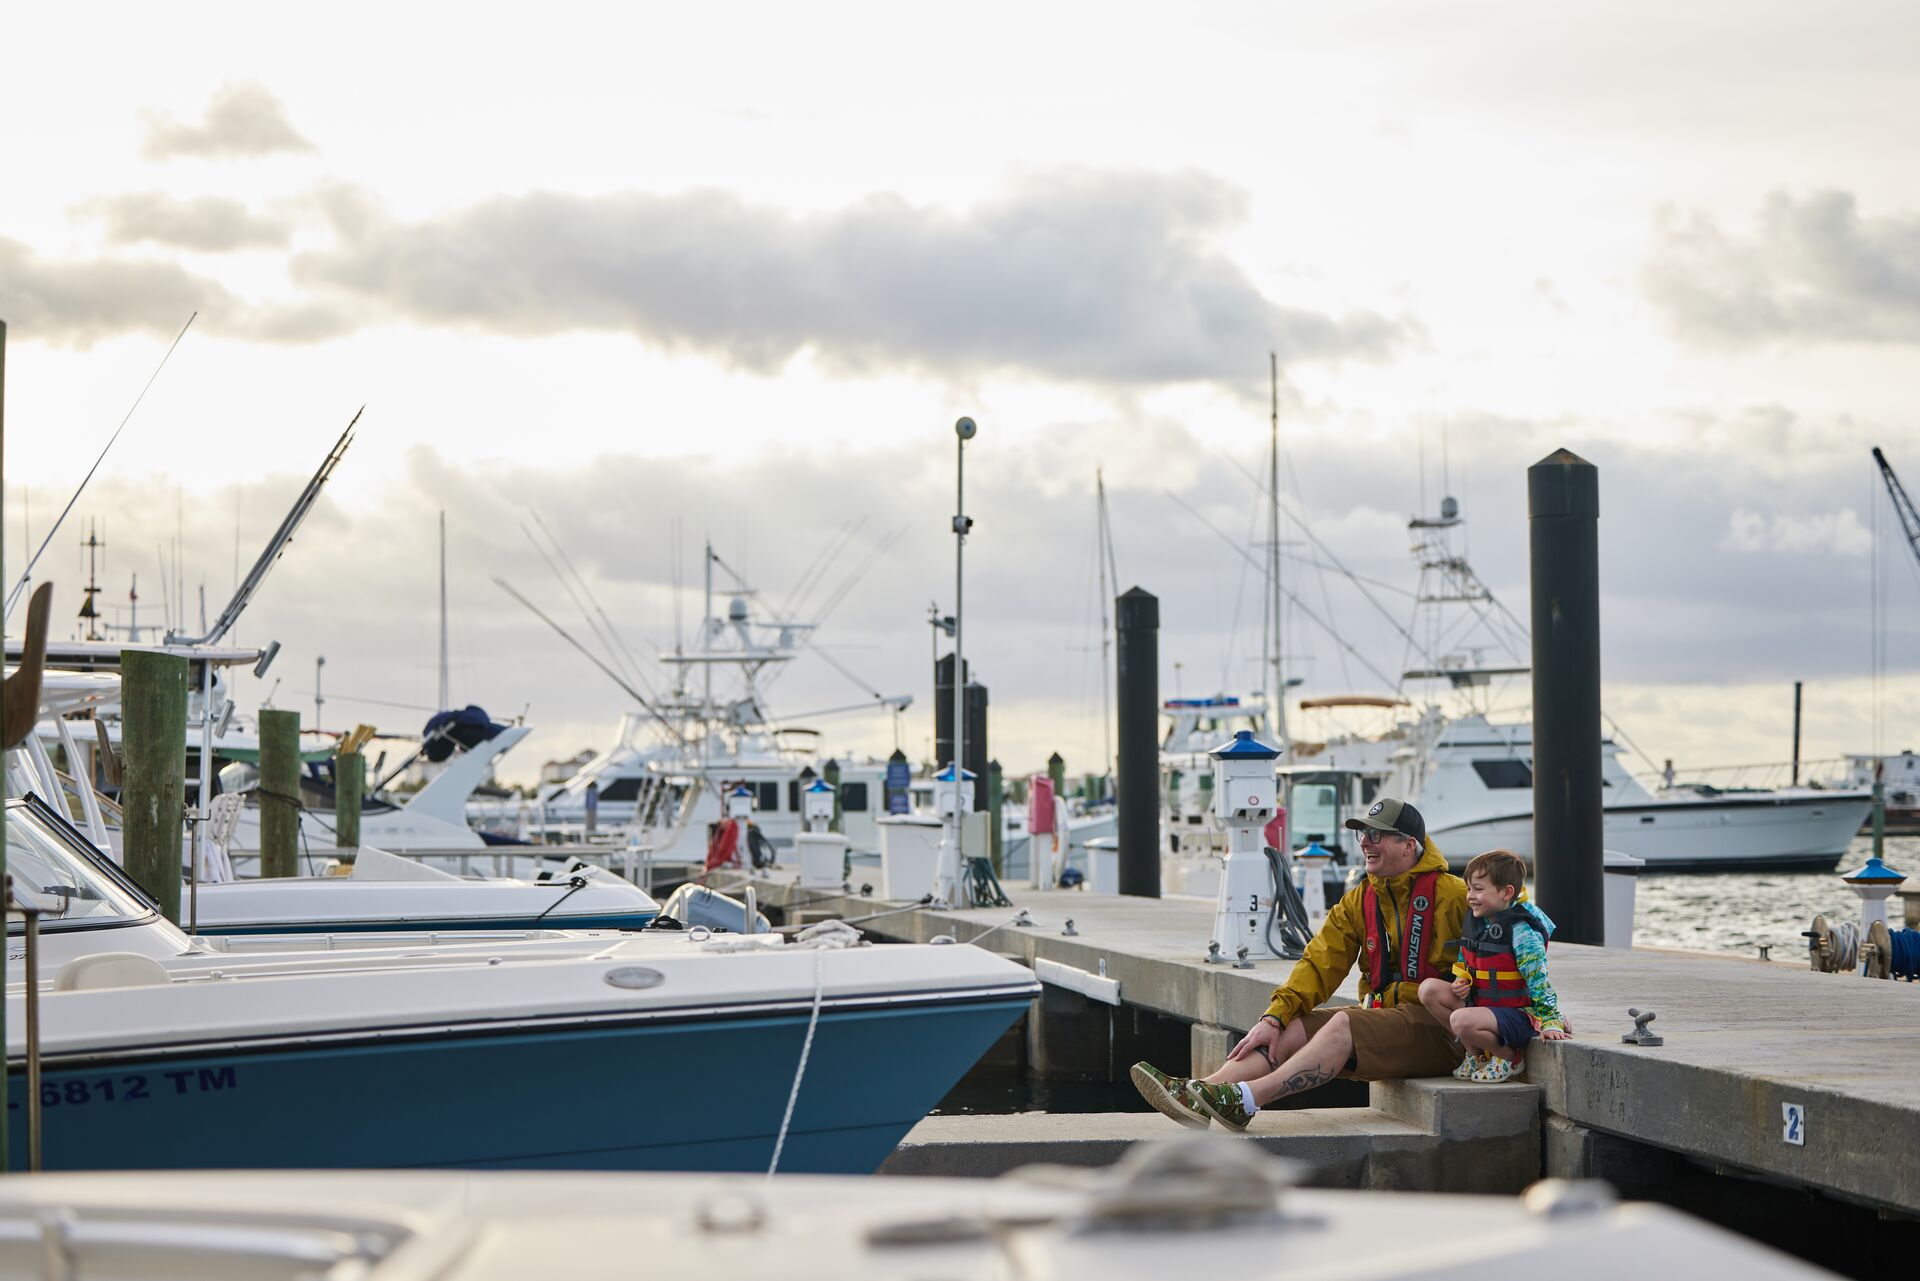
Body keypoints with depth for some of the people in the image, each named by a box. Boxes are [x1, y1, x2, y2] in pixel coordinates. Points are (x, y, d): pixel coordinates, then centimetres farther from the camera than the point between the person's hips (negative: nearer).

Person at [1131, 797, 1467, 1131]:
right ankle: (1196, 1095, -30)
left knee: (1343, 1025, -30)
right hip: (1381, 1013, 7)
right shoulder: (1358, 902, 13)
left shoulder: (1452, 895, -6)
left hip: (1437, 1028, -7)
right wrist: (1275, 1017, -8)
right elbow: (1320, 964, 5)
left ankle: (1243, 1100, -42)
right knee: (1292, 1029, -13)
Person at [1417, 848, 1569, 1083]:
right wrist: (1461, 984, 0)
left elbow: (1539, 980, -17)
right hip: (1481, 1002, 9)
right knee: (1429, 989, -4)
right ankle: (1476, 1053, 4)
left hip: (1520, 1014, -9)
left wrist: (1551, 1022, -18)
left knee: (1461, 1020, -33)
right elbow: (1464, 966, 22)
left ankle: (1509, 1058, -6)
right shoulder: (1475, 923, 6)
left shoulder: (1521, 931, -17)